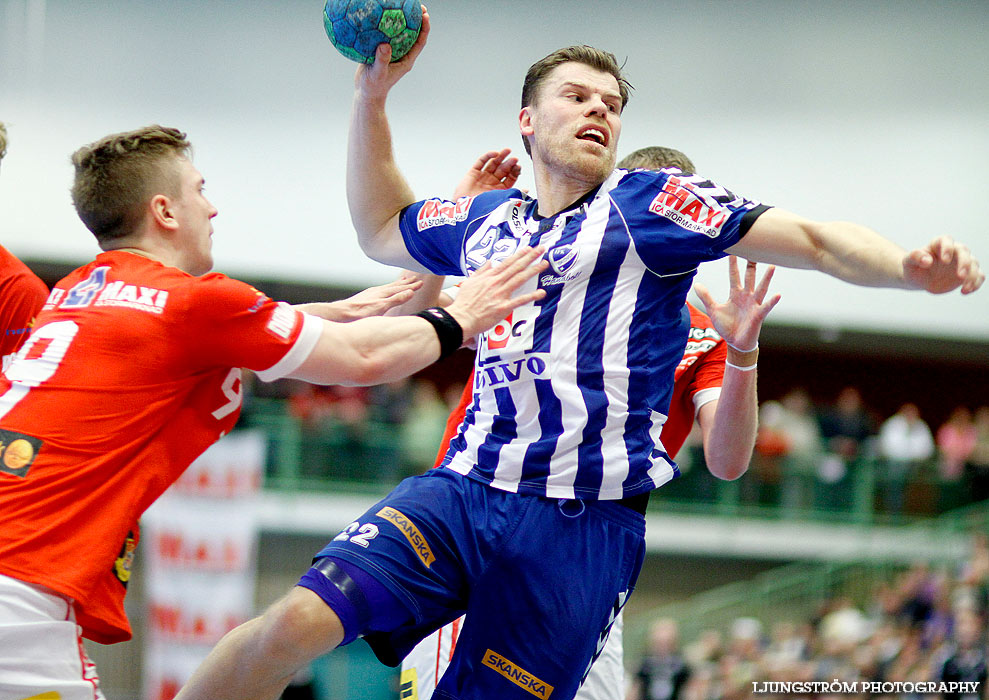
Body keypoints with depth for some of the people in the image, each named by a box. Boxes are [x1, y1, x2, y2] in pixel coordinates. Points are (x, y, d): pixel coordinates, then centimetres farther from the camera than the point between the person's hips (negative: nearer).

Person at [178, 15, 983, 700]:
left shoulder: (646, 204, 3)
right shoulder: (485, 220, 19)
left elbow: (811, 238, -6)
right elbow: (382, 231, 39)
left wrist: (907, 266, -25)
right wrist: (372, 95, 30)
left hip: (583, 528, -3)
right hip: (462, 491, 3)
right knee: (298, 623, -19)